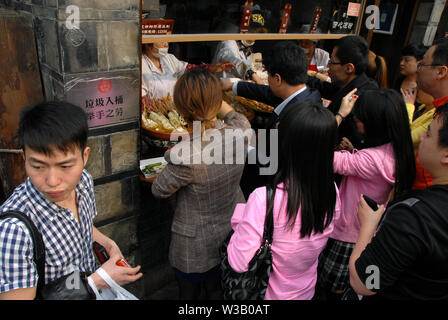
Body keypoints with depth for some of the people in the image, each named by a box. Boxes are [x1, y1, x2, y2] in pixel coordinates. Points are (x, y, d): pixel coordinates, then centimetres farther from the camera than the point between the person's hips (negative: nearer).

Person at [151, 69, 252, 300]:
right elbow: (236, 116, 6)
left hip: (196, 247, -5)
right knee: (217, 292, 30)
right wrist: (210, 93, 9)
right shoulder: (240, 133, -22)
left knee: (189, 293, 26)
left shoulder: (185, 156, -36)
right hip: (232, 237, 5)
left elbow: (159, 190, -15)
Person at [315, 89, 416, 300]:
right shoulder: (395, 152, -2)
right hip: (368, 235, 9)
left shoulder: (373, 158, -32)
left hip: (347, 238, -9)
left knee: (330, 291, 15)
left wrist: (340, 115, -22)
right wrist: (353, 152, -1)